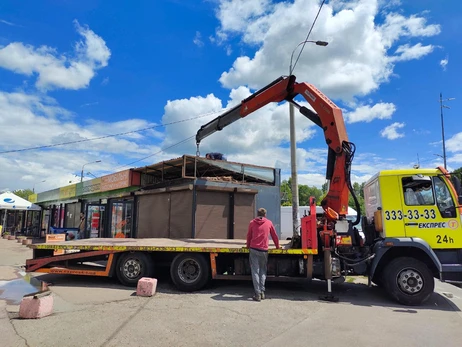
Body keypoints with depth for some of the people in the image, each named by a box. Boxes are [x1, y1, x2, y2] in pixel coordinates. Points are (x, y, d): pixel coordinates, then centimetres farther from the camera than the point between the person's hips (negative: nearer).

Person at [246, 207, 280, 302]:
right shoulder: (269, 223, 7)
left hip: (253, 249, 0)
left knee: (255, 271, 2)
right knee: (263, 271, 15)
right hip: (264, 250, 1)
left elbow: (249, 236, 14)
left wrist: (248, 246, 29)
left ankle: (258, 294, -1)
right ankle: (262, 292, 9)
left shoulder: (252, 222, 7)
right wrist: (277, 246, 29)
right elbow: (274, 236, 15)